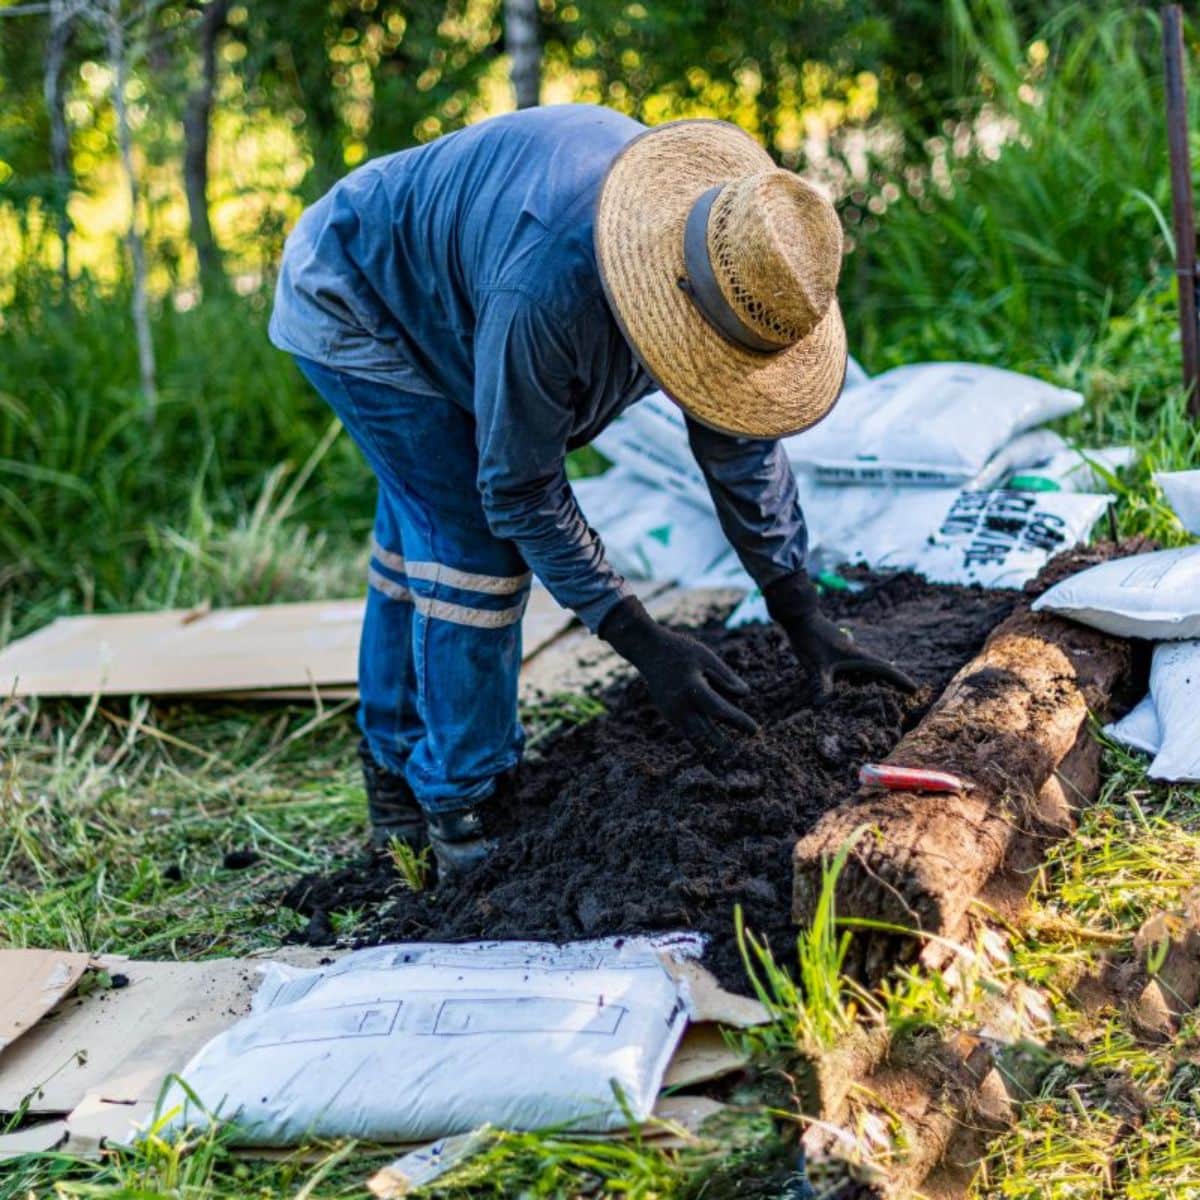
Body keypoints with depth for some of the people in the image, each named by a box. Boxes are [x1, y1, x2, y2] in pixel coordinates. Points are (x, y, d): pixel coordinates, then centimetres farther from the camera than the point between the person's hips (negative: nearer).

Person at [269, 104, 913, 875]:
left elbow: (741, 441, -8)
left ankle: (398, 773, 34)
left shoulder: (730, 264, -21)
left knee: (423, 530, 17)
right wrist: (643, 643, -33)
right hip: (350, 300, -8)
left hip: (437, 307, 8)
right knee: (473, 538, -15)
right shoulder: (547, 289, -44)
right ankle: (462, 810, -2)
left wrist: (804, 618, -10)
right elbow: (521, 491, -32)